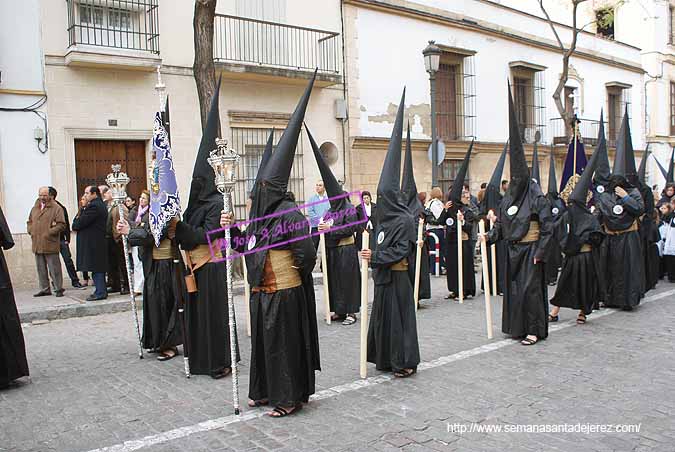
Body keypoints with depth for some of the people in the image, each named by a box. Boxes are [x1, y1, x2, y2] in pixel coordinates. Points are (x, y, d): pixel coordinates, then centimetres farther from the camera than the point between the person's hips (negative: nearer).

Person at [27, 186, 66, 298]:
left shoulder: (56, 208, -4)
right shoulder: (34, 208, 17)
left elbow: (61, 224, -10)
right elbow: (30, 222, 27)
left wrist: (50, 233, -15)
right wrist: (31, 231, 9)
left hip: (50, 244, -6)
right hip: (37, 245, 6)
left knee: (54, 268, -3)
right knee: (41, 269, 12)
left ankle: (58, 289, 4)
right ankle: (44, 289, 20)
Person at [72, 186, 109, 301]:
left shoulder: (93, 206, -16)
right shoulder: (101, 205, 16)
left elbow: (81, 222, -18)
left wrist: (75, 224, 1)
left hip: (92, 243, -10)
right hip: (99, 241, 10)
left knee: (96, 269, -6)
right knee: (99, 268, 14)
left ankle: (100, 292, -3)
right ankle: (101, 291, 20)